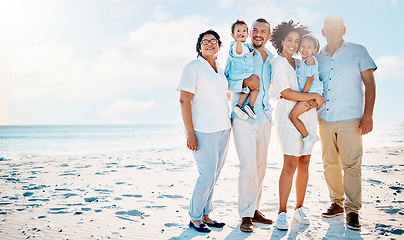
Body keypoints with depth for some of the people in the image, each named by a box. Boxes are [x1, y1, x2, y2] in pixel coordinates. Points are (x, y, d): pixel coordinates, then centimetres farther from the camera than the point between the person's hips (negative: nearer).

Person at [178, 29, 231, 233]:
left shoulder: (220, 69, 16)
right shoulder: (193, 67, -5)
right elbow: (184, 100, -12)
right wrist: (190, 133, -18)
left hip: (223, 129, 7)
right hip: (204, 131, -7)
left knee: (214, 175, 10)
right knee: (207, 175, -7)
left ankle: (205, 214, 22)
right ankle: (194, 218, 9)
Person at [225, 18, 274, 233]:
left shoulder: (272, 59, 16)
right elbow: (226, 80, -6)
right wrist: (245, 83, -21)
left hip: (265, 116, 6)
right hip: (244, 116, -6)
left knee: (260, 165, 9)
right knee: (248, 165, -12)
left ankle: (254, 209, 21)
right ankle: (246, 216, -4)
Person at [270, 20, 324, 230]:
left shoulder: (300, 63, 18)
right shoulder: (278, 63, -3)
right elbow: (285, 92, -12)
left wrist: (311, 102, -4)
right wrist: (314, 97, -9)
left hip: (308, 116, 7)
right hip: (289, 115, -6)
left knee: (304, 162, 6)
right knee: (290, 164, -11)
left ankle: (299, 209, 16)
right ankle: (282, 213, -3)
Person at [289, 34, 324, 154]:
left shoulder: (310, 59, -10)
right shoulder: (301, 62, 19)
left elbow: (310, 78, -16)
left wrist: (303, 94, -16)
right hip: (306, 94, 11)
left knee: (293, 115, -17)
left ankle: (308, 138, -9)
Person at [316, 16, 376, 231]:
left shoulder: (357, 52, 5)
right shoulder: (317, 58, 14)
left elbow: (369, 83, 1)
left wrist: (368, 114, -8)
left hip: (350, 119, -4)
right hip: (325, 119, 4)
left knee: (351, 164, -7)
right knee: (330, 164, 8)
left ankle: (352, 209, 2)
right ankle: (337, 203, 22)